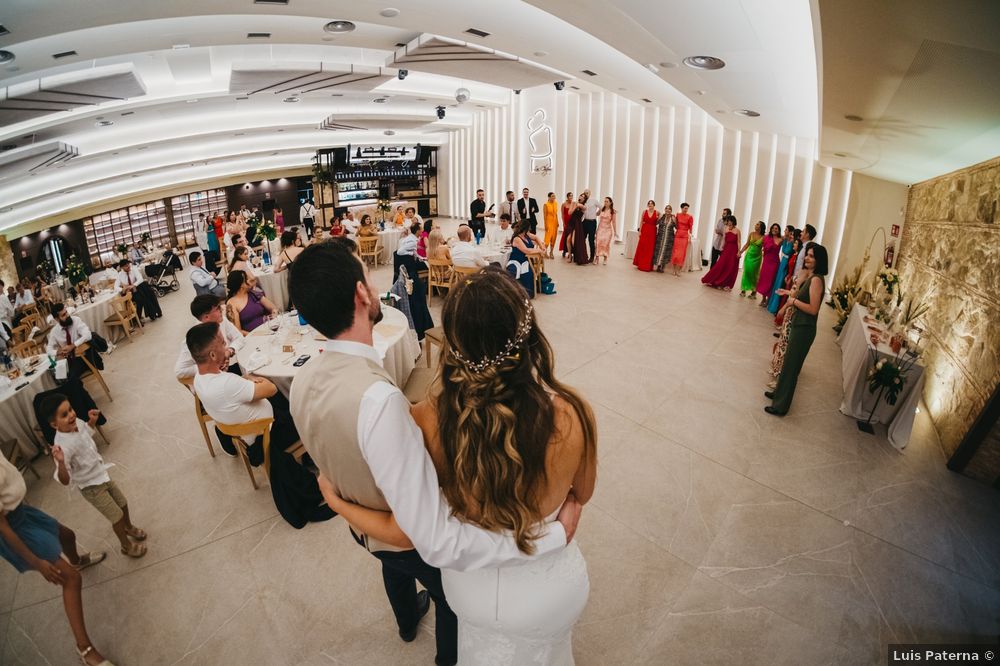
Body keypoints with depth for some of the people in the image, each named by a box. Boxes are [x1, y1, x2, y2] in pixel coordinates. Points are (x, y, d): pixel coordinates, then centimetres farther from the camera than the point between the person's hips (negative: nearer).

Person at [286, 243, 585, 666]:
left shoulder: (302, 382, -20)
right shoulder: (377, 398, -46)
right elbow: (437, 543, -44)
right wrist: (556, 536, -38)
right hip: (413, 544, -6)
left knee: (395, 569, 38)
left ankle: (407, 621, 71)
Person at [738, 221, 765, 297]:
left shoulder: (763, 237, -9)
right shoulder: (751, 234, 1)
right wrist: (740, 251, 2)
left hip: (757, 257, -3)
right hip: (749, 255, 3)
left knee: (754, 273, 0)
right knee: (746, 271, 1)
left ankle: (753, 291, 10)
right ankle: (743, 290, 7)